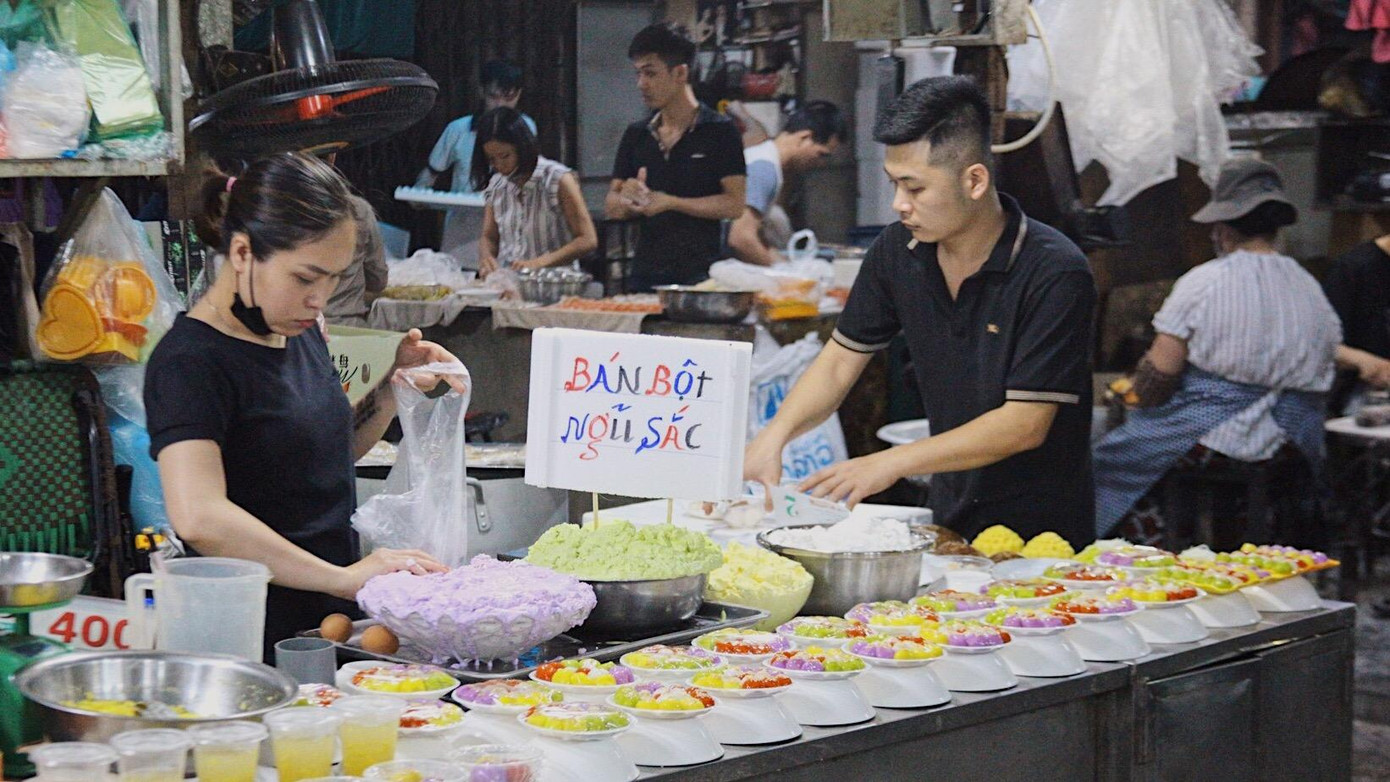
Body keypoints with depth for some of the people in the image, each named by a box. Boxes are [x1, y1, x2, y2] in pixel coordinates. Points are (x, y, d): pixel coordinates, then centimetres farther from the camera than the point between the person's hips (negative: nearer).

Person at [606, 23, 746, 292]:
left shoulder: (719, 131, -1)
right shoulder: (636, 135, 13)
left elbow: (734, 205, -8)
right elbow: (611, 208, 14)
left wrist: (670, 202, -13)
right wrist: (627, 200, -8)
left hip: (700, 274, -4)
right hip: (645, 274, 4)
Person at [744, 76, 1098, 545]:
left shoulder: (1054, 273, -16)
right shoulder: (897, 251, 1)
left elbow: (1026, 423, -18)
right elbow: (840, 362, 9)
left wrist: (891, 463, -22)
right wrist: (775, 435, -9)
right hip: (949, 520, 5)